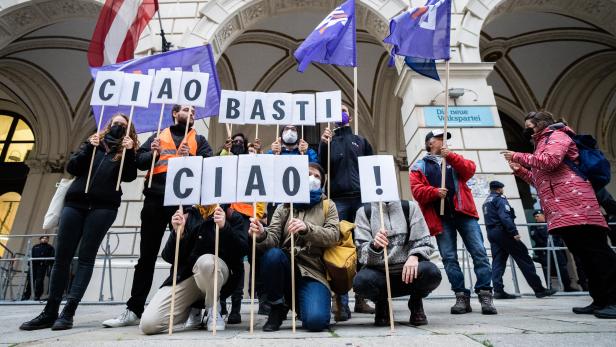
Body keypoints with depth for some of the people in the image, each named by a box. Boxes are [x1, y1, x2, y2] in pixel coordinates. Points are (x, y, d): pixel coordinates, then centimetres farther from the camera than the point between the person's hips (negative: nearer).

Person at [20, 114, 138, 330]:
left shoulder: (127, 150, 11)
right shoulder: (94, 143, 18)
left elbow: (129, 177, -4)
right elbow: (71, 168, 7)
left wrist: (129, 152, -14)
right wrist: (88, 148, -5)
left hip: (103, 206, -3)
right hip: (75, 202, 3)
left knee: (86, 256, -6)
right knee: (61, 256, 2)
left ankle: (68, 311, -6)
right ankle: (50, 312, 10)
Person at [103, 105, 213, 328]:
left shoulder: (199, 140, 15)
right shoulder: (158, 136, 19)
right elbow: (140, 161, 10)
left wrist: (189, 157, -15)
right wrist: (152, 153, -9)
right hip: (155, 199, 2)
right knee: (147, 255, 5)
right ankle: (134, 310, 12)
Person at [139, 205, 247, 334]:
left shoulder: (232, 217, 2)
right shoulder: (188, 217, 7)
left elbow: (242, 250, -13)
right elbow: (170, 258, 2)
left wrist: (224, 227, -26)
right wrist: (177, 232, -16)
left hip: (219, 273, -2)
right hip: (185, 275, 3)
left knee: (206, 261, -38)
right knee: (148, 323, -15)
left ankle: (213, 309, -9)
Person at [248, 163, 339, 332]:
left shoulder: (328, 206, 11)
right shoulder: (284, 206, 11)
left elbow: (333, 236, -6)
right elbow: (273, 239, -2)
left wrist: (307, 228, -24)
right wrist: (262, 235, -26)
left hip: (313, 271, -1)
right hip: (285, 267, 2)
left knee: (315, 320, -27)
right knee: (272, 254, -32)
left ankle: (303, 302, 11)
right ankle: (278, 307, -6)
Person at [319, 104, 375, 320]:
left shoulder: (361, 141, 20)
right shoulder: (328, 140, 15)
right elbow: (322, 168, 1)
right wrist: (323, 145, -14)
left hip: (361, 198, 2)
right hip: (337, 200, -1)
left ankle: (361, 300, 12)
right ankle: (341, 303, -1)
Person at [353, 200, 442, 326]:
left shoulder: (410, 207, 4)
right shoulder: (364, 212, 2)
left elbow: (425, 242, 2)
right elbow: (362, 254, -5)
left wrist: (414, 256, -20)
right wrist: (374, 245, -27)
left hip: (407, 270, 1)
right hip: (379, 272, 0)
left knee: (432, 273, -30)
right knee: (361, 281, -32)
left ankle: (416, 302, 5)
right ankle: (381, 304, 5)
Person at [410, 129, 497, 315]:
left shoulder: (453, 159, 22)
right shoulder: (419, 166, 14)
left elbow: (470, 169, 2)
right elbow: (417, 190, 0)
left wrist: (451, 156, -10)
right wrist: (434, 192, -17)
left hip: (463, 212, 2)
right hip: (441, 217, -1)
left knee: (479, 252, -5)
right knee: (449, 258, -1)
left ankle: (485, 294, 1)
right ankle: (461, 296, 6)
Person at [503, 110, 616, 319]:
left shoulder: (556, 135, 4)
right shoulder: (544, 144, 31)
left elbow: (551, 161, -17)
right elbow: (542, 181, 30)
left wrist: (518, 156, -8)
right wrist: (520, 170, 21)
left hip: (574, 206, -10)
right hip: (562, 211, 10)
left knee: (595, 251, -11)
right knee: (584, 254, 7)